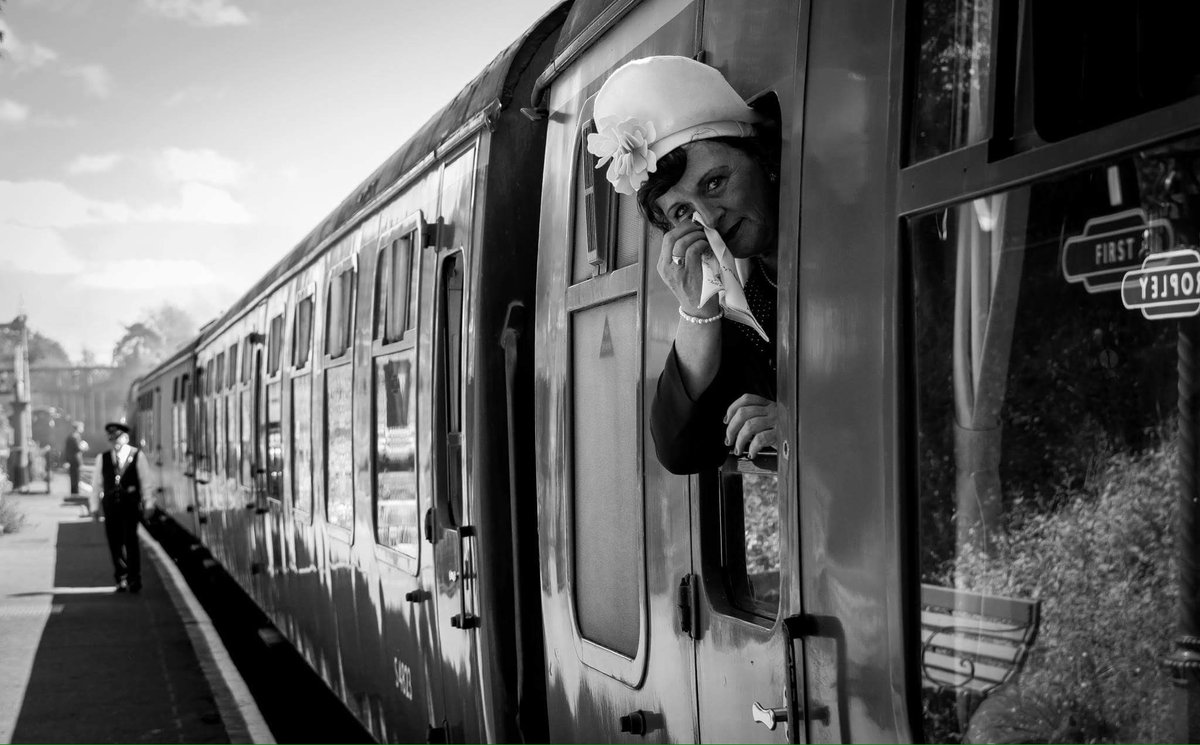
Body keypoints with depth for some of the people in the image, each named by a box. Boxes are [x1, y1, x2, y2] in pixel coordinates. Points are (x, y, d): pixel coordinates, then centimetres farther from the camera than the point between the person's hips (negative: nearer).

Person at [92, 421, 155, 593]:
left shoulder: (136, 456, 1)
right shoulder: (102, 458, 9)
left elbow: (146, 480, 4)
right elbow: (97, 483, 13)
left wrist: (148, 502, 2)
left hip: (131, 504, -3)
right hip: (111, 504, 3)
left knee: (130, 540, -8)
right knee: (114, 542, 4)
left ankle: (134, 579, 2)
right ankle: (121, 578, 17)